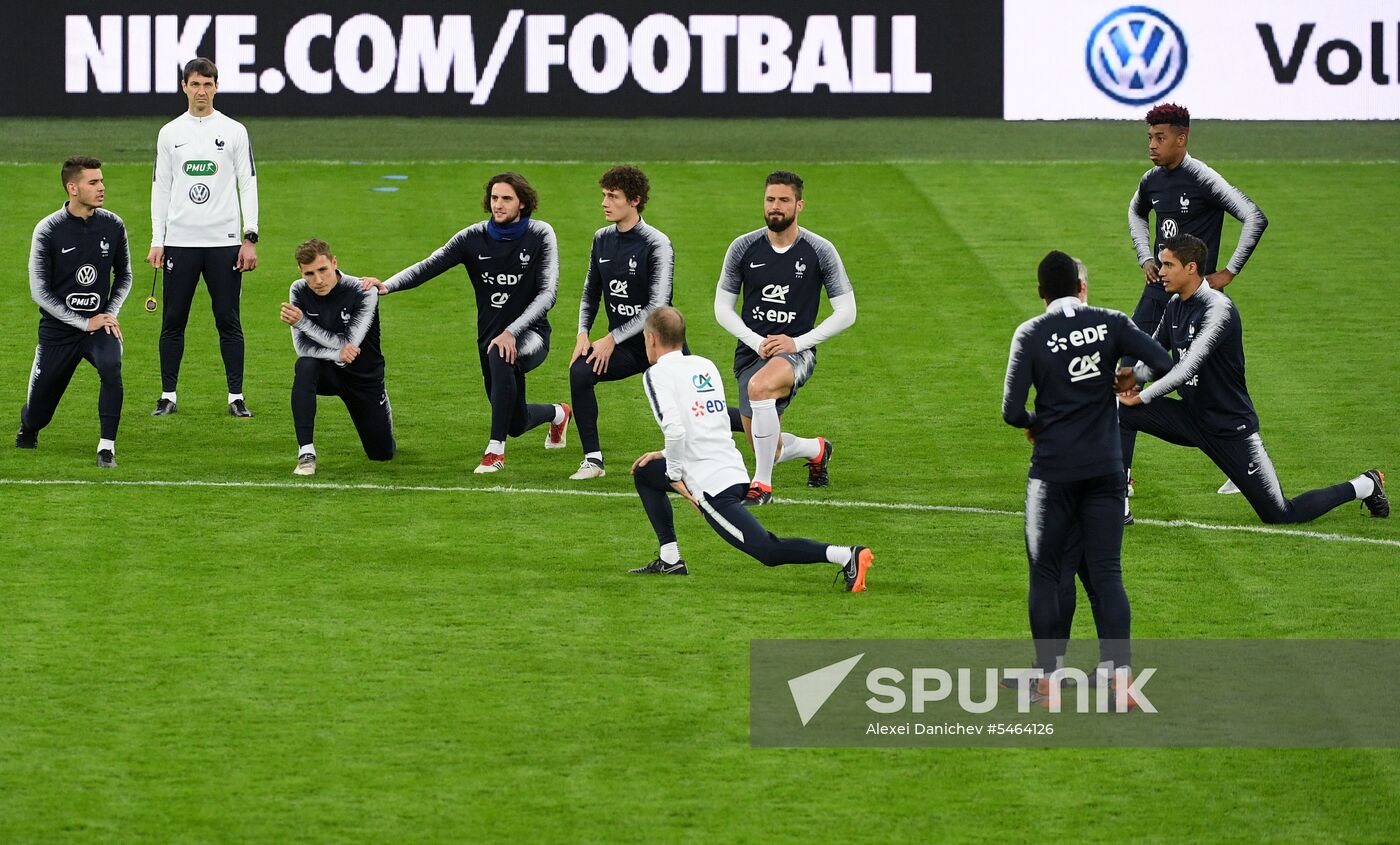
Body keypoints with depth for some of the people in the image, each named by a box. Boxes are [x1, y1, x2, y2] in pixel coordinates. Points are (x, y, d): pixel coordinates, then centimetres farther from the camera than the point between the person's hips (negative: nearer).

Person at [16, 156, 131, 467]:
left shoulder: (113, 226, -2)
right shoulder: (48, 231, -12)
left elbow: (124, 276, 14)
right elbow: (40, 291, -11)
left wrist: (110, 314, -2)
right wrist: (85, 323, -14)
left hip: (99, 323, 2)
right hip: (58, 330, -2)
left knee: (111, 367, -32)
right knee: (37, 414, 6)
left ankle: (107, 447, -22)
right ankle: (27, 431, 44)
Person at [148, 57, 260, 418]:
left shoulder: (234, 131, 4)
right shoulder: (169, 133, 8)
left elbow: (248, 185, 3)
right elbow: (160, 188, 9)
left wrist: (250, 239, -4)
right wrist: (157, 241, 2)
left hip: (224, 241, -1)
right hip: (180, 242, 1)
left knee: (228, 321, 0)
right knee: (173, 321, 2)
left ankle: (236, 396, 4)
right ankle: (168, 396, 9)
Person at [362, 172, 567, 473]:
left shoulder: (540, 235, -9)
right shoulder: (474, 237, -3)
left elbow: (547, 293, -17)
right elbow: (429, 265, -13)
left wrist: (511, 332, -30)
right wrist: (388, 285, -32)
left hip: (530, 335, -4)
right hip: (490, 334, 4)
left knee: (500, 355, -40)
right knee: (516, 424, 14)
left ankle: (495, 450, -32)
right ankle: (557, 414, 53)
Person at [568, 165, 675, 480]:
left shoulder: (657, 244, -15)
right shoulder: (602, 239, 5)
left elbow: (657, 306, -21)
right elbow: (591, 293, 16)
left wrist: (612, 339, -22)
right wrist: (583, 333, -2)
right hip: (625, 347, 5)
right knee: (580, 371, -20)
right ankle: (593, 460, -16)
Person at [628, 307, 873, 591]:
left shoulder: (657, 374, -7)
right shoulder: (705, 365, 17)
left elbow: (675, 429, -22)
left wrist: (674, 474, -7)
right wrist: (667, 456, 26)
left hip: (709, 483, -9)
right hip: (735, 470, 9)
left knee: (766, 550, -10)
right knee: (644, 472, 26)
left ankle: (845, 555, -24)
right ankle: (669, 559, 23)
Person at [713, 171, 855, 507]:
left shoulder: (820, 251, -5)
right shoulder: (743, 248, 0)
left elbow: (846, 312, -1)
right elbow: (722, 306, 7)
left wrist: (797, 342, -12)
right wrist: (756, 341, -10)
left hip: (796, 352, -4)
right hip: (751, 351, 4)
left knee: (759, 386, -39)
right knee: (769, 452, 6)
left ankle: (762, 484, -25)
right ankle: (816, 449, 44)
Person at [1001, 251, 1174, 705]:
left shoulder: (1030, 335, -3)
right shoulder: (1110, 324, 1)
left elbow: (1011, 411, -6)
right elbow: (1165, 363, -8)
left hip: (1053, 472, -2)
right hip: (1106, 469, 2)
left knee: (1046, 575, 8)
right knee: (1107, 574, 3)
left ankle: (1048, 678, 6)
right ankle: (1121, 674, -6)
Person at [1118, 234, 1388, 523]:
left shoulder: (1218, 308, -23)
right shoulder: (1175, 304, 3)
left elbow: (1188, 368, -28)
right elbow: (1155, 355, 14)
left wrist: (1143, 397, -22)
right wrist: (1134, 377, -9)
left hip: (1230, 428, -7)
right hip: (1190, 417, 7)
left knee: (1279, 515, -2)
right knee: (1122, 413, -11)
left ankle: (1365, 486, 18)